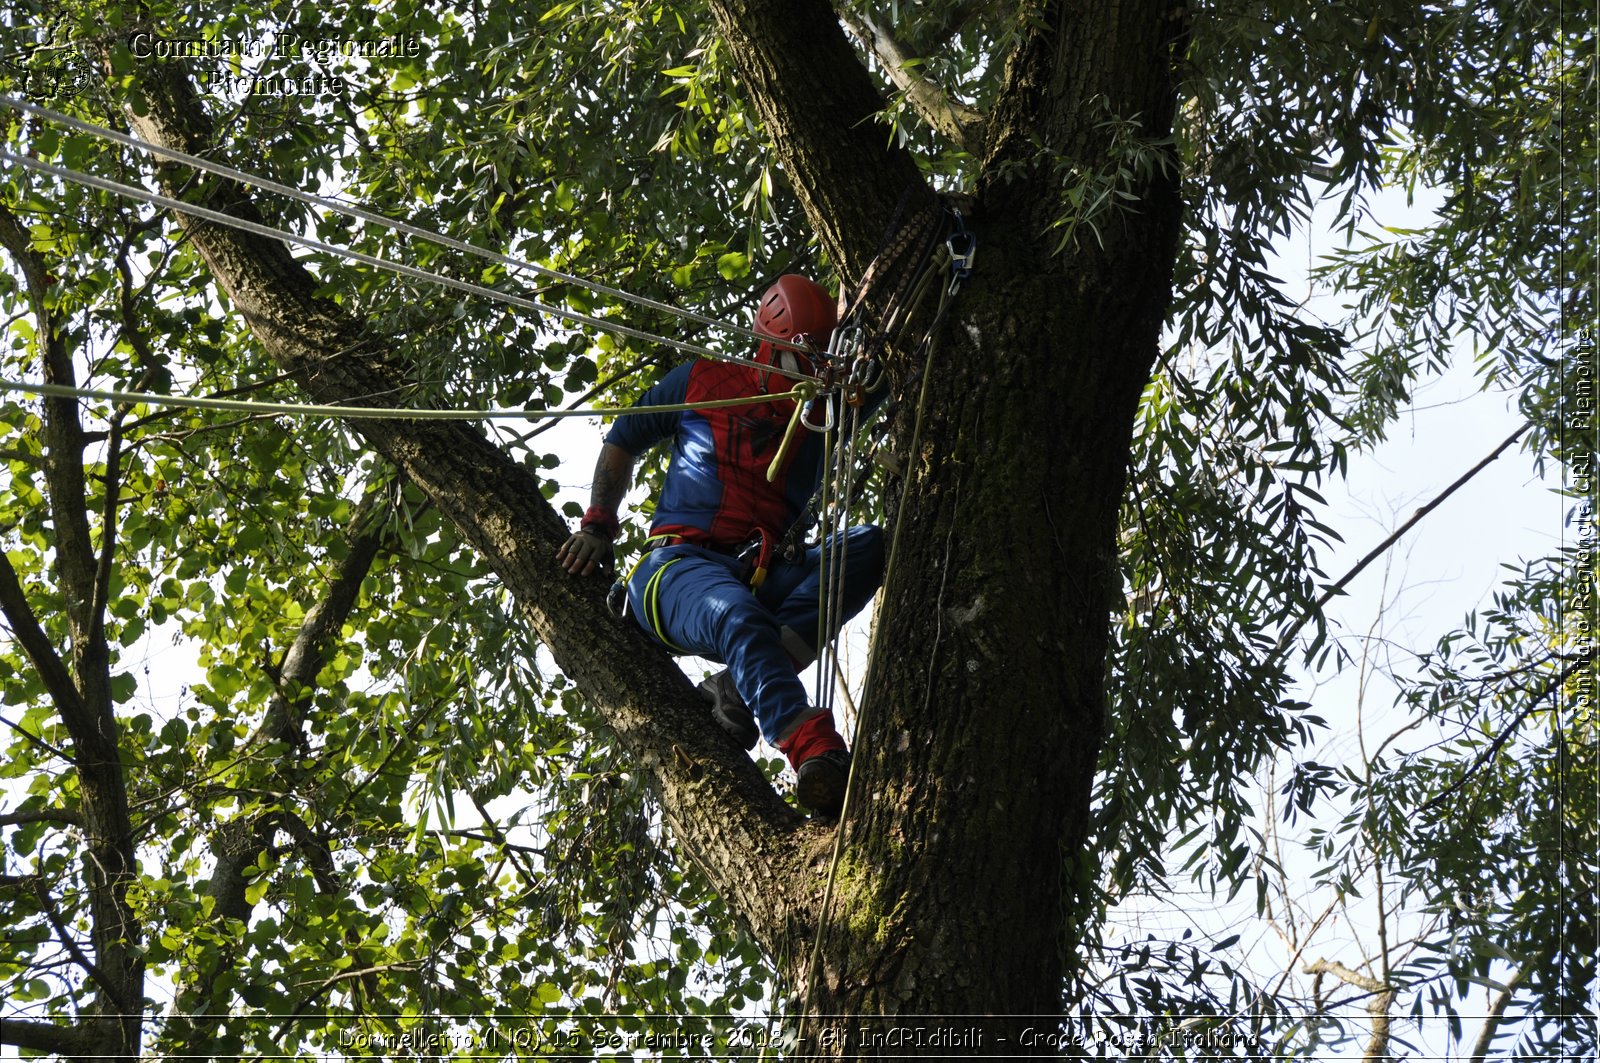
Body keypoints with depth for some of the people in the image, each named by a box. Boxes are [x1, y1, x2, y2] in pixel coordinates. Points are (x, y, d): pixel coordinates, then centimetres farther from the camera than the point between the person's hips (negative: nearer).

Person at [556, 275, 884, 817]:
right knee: (740, 617, -39)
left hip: (766, 579, 4)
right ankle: (816, 755, -59)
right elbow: (622, 442, 17)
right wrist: (597, 526, 7)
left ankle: (738, 686, -36)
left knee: (871, 544, -23)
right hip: (680, 565, -4)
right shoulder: (705, 382, 11)